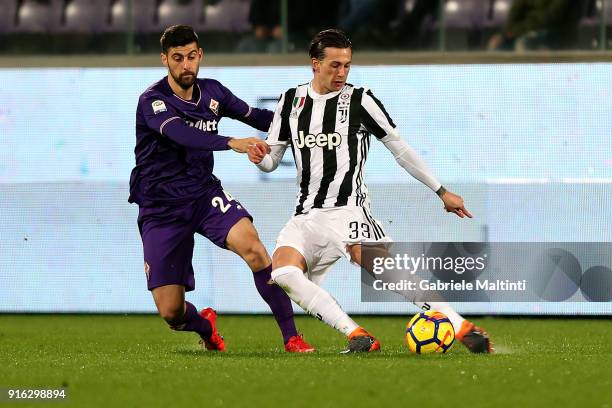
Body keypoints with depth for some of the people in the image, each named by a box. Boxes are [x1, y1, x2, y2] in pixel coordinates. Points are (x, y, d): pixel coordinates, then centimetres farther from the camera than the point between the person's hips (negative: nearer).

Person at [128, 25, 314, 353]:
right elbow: (182, 134, -34)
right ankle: (206, 328, 33)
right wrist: (231, 143, -49)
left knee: (250, 243, -29)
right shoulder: (152, 101, -15)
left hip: (204, 194, 3)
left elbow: (254, 116, 19)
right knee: (171, 312, -6)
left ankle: (291, 337, -22)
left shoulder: (212, 92, 4)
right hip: (161, 208, -3)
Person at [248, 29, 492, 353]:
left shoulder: (359, 100, 0)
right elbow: (272, 160, 17)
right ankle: (357, 335, -23)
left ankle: (462, 328, -28)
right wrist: (259, 158, -8)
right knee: (281, 272, -23)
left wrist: (442, 192, 5)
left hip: (347, 209, -4)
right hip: (306, 214, 4)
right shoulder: (292, 101, 11)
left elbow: (400, 149, 5)